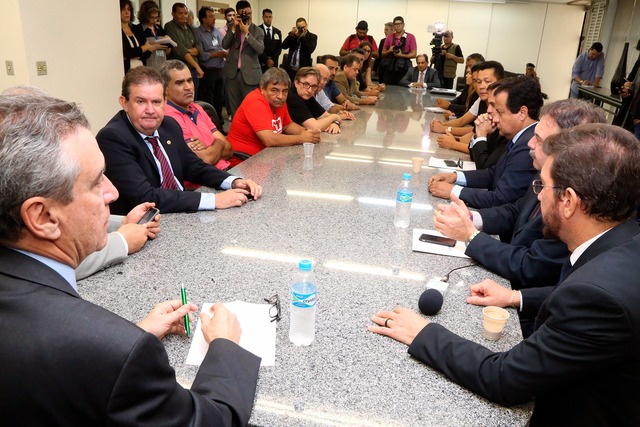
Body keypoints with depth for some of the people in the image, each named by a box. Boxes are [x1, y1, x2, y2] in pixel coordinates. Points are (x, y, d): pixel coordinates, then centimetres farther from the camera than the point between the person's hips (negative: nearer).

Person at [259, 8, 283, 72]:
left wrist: (273, 60, -5)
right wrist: (267, 60, -12)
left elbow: (279, 48, 10)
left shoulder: (278, 32, 14)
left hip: (273, 64, 4)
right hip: (261, 64, -4)